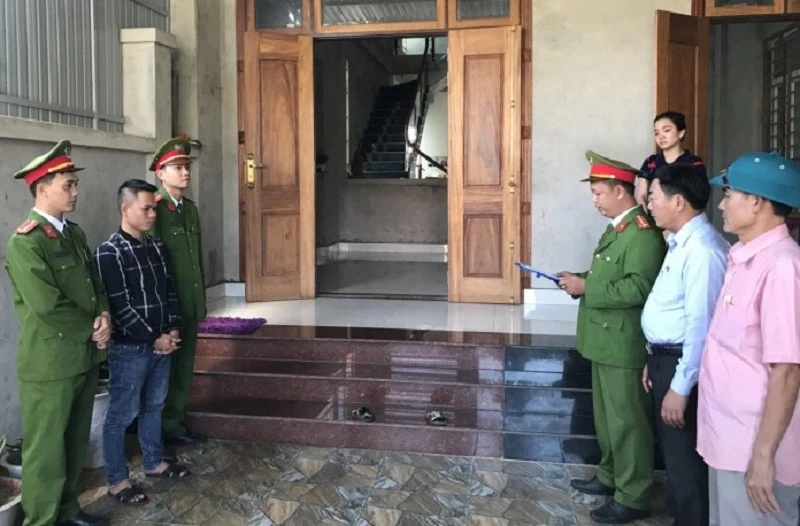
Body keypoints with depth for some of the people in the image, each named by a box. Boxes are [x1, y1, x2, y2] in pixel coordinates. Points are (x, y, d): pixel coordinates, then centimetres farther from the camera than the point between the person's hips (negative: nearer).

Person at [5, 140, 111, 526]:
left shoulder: (74, 233, 10)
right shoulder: (25, 242, -16)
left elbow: (95, 284, 14)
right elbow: (47, 306, -23)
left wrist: (104, 316, -6)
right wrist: (92, 329, -12)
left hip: (85, 356, 8)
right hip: (51, 362, -8)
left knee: (76, 441, 18)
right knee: (46, 449, 6)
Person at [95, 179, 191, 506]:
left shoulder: (157, 248, 7)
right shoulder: (109, 253, -16)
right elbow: (119, 307, -19)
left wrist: (172, 330, -1)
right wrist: (153, 338, -15)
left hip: (161, 343, 7)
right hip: (129, 348, -7)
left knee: (154, 406, 20)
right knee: (121, 415, 5)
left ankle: (154, 463, 36)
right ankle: (116, 481, 18)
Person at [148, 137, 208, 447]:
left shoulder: (190, 208, 12)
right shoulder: (155, 209, -13)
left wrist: (201, 299, 15)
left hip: (189, 304, 8)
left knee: (184, 368, 15)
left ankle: (176, 424, 28)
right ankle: (164, 429, 19)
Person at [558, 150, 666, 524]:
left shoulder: (643, 231, -19)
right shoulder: (616, 228, 14)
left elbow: (638, 288, -28)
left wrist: (586, 288, -23)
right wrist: (581, 279, 3)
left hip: (622, 343, -10)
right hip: (604, 340, 10)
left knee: (626, 420, 1)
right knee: (607, 415, 21)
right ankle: (610, 476, 37)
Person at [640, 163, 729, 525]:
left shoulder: (701, 249, -23)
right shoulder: (680, 243, 10)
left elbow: (701, 324, -26)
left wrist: (681, 387, -23)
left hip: (683, 363, -10)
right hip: (666, 358, 10)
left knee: (685, 460, 4)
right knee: (673, 454, 23)